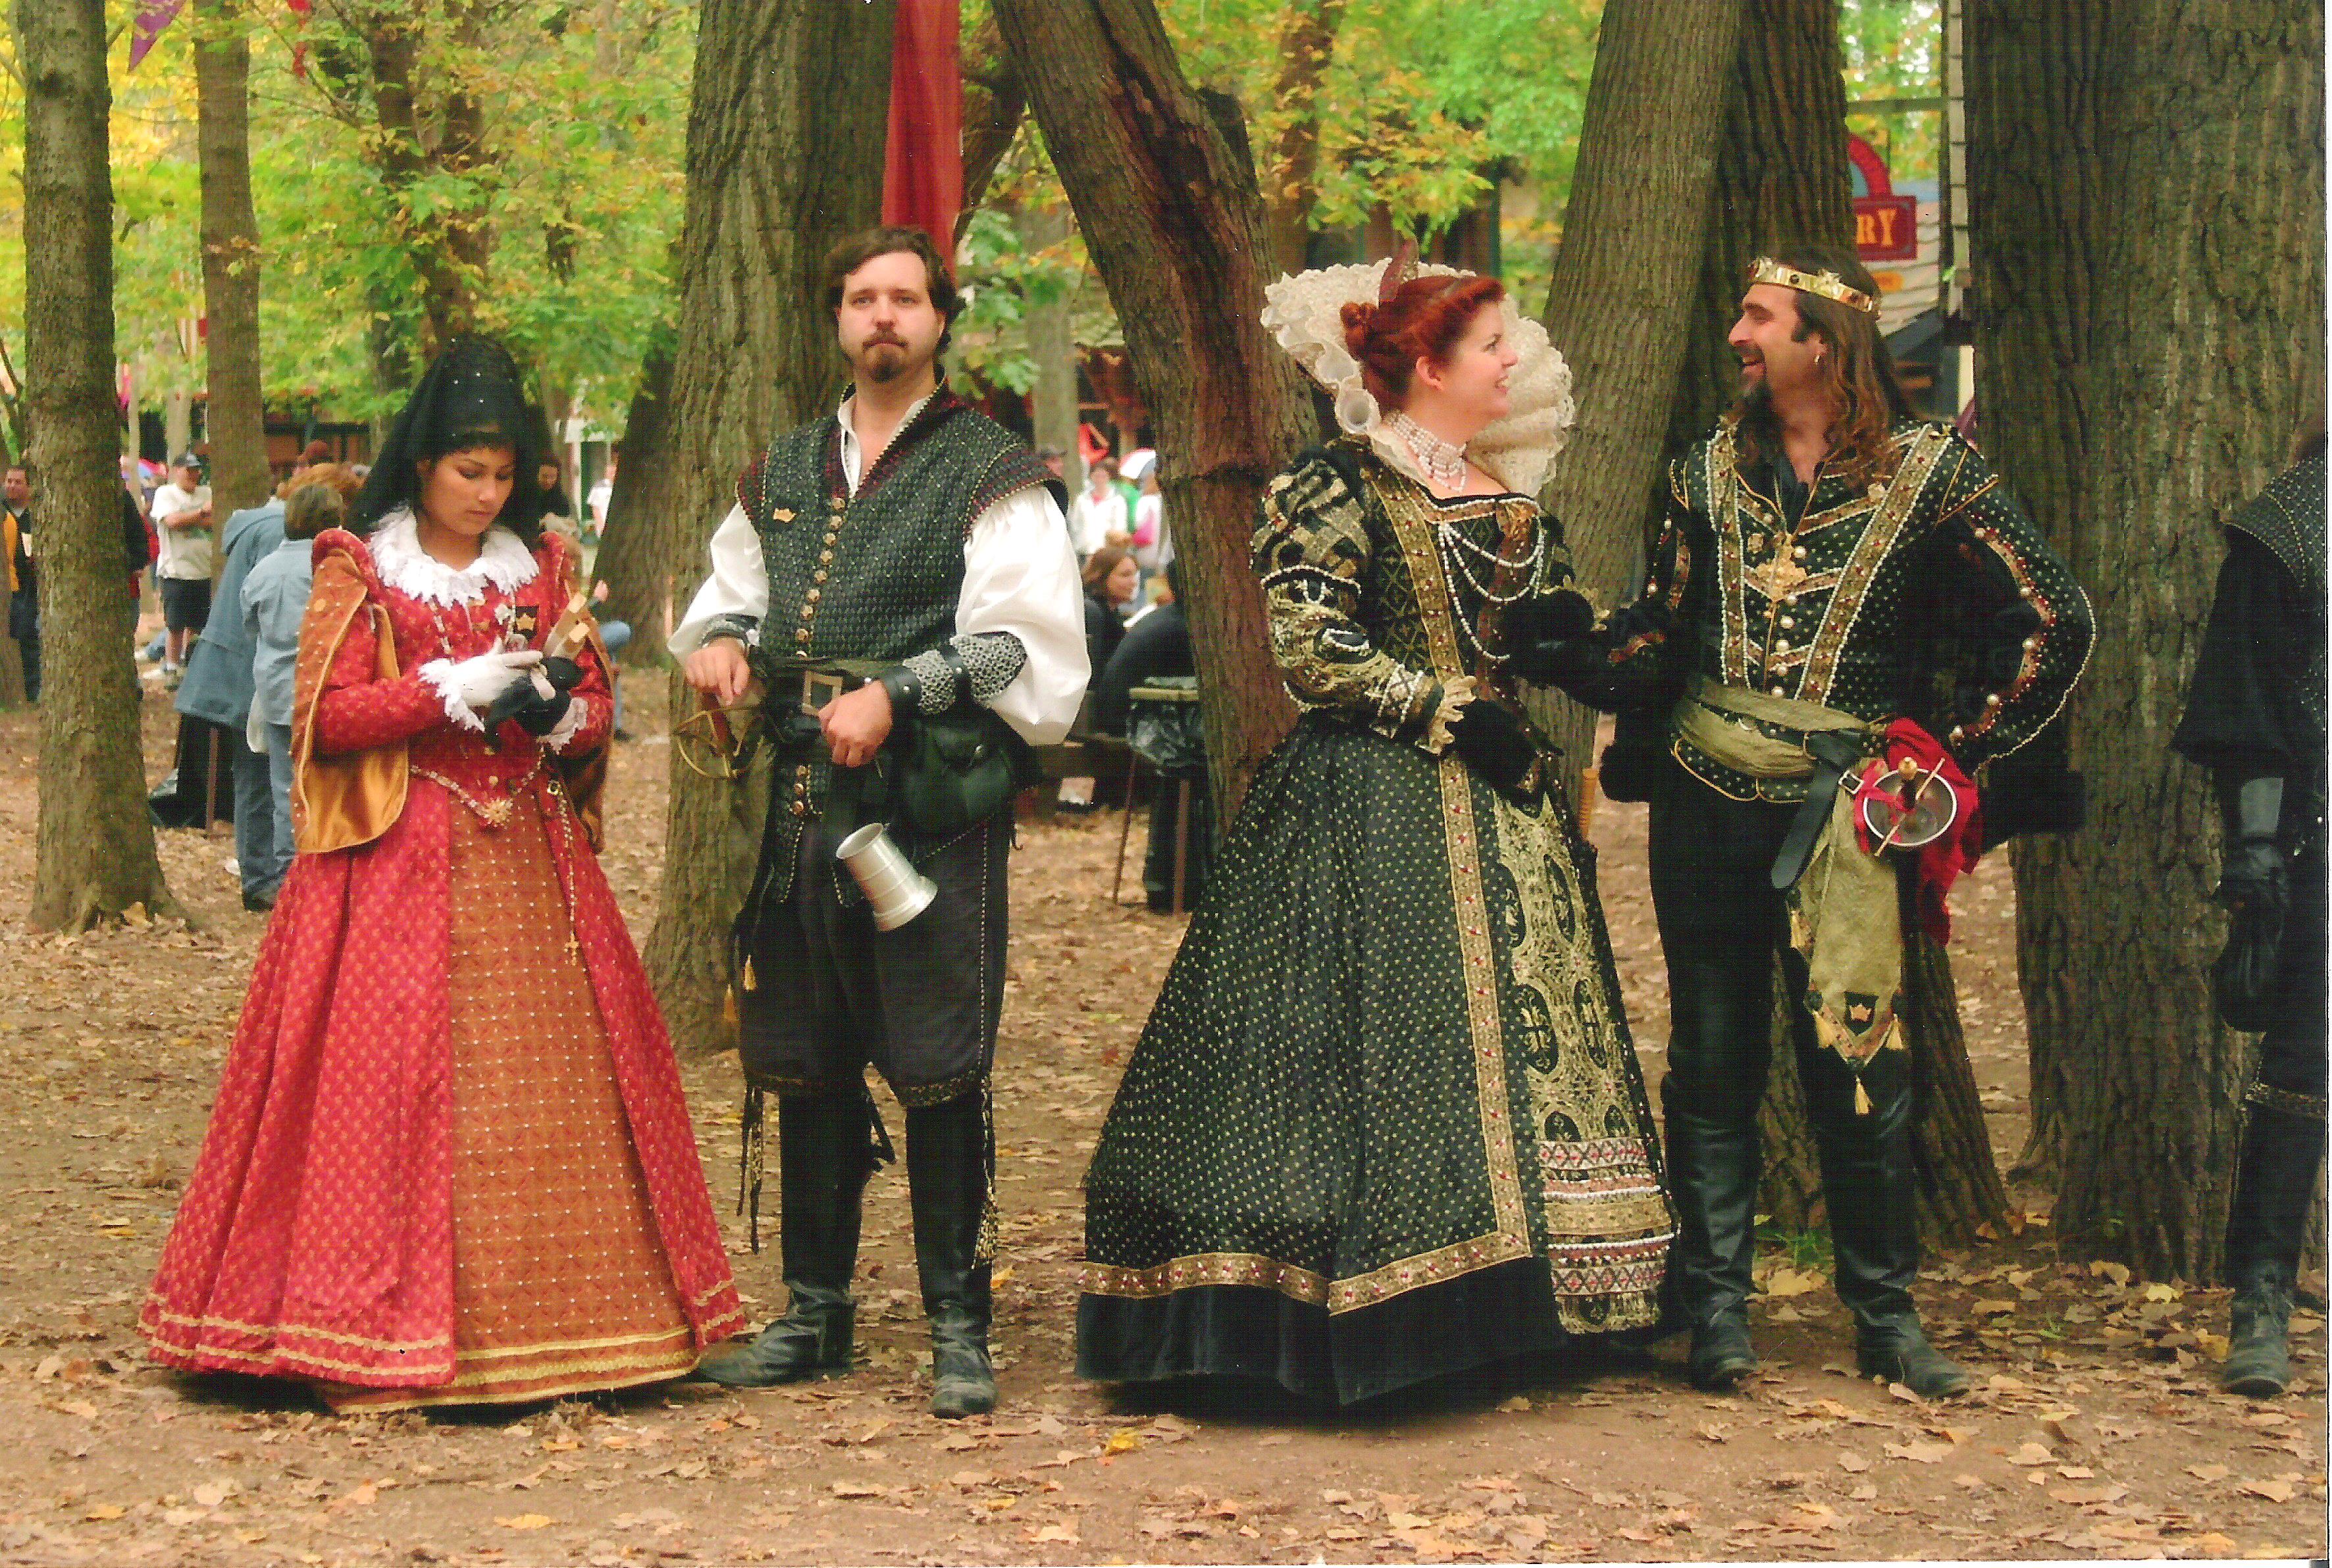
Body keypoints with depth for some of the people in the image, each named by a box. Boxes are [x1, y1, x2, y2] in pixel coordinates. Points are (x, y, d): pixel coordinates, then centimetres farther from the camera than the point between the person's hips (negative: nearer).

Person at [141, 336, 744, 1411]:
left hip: (530, 862, 4)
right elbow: (325, 716, -5)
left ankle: (545, 1328, 6)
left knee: (547, 1081, -1)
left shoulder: (541, 566, 15)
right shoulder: (359, 572, 3)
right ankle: (387, 1347, -6)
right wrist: (456, 688, -13)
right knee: (392, 1080, -9)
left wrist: (557, 709, -6)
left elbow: (597, 707, 17)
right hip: (403, 866, -4)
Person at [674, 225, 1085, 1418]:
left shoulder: (989, 474, 0)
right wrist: (721, 639, 5)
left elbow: (1021, 643, -8)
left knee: (940, 1074, -4)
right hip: (804, 805, 5)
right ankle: (815, 1314, 22)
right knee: (804, 1066, 11)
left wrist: (897, 692, -18)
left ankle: (959, 1329, 6)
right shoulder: (784, 472, 17)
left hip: (932, 811, -5)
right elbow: (731, 590, 28)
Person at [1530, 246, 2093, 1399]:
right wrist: (1545, 652, -9)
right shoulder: (1711, 471, 9)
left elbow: (2055, 622, 0)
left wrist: (1948, 751, 0)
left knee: (1857, 1064, -2)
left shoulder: (1928, 471, -2)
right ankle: (1716, 1313, 12)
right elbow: (1653, 649, 8)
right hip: (1704, 803, 3)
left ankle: (1886, 1316, 10)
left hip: (1838, 810, -3)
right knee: (1712, 1064, 5)